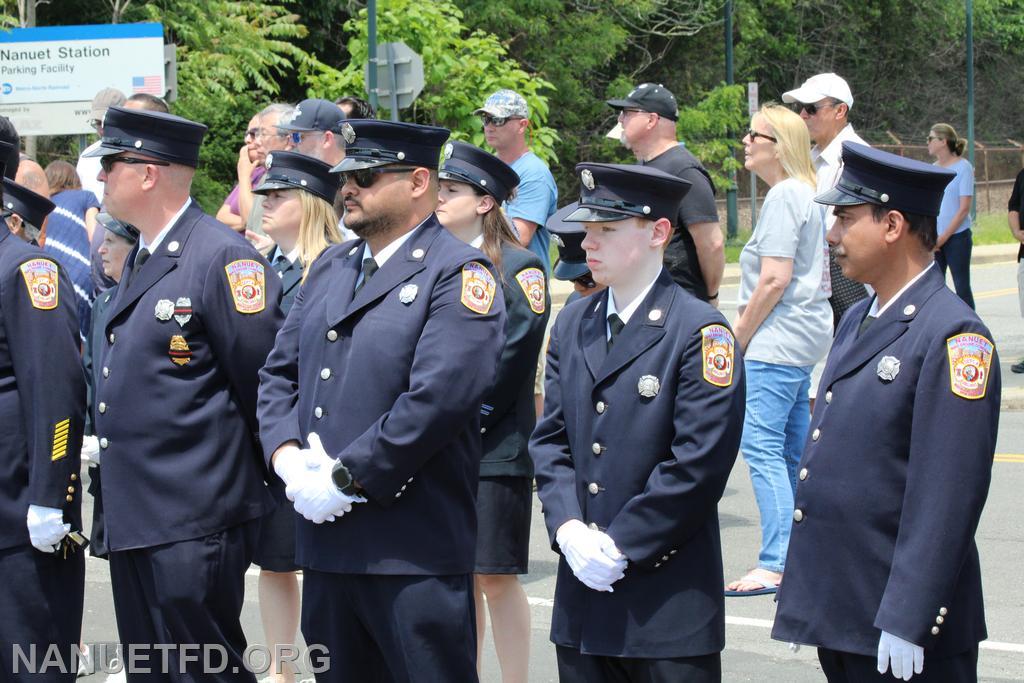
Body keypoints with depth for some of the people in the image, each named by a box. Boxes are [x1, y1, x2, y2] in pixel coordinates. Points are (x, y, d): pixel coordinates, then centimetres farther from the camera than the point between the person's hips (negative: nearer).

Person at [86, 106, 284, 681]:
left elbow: (268, 376, -14)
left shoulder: (224, 258, -15)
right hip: (134, 519, 10)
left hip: (194, 525, -10)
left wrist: (265, 468, -5)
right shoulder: (140, 261, 15)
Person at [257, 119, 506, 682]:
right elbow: (278, 372, 16)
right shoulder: (331, 267, 17)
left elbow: (437, 399, -20)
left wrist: (344, 480, -18)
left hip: (414, 551, -7)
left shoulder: (458, 275, -8)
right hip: (327, 543, 8)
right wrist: (286, 457, -3)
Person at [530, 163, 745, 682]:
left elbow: (698, 464, -14)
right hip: (583, 586, 6)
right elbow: (550, 438, 11)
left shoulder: (701, 332, -8)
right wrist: (567, 527, -6)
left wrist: (620, 545, -14)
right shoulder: (573, 324, 11)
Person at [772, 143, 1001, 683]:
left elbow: (948, 494, -20)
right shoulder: (857, 321, 13)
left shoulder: (954, 337, -15)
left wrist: (906, 622, -22)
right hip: (837, 607, 8)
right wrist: (806, 590, 18)